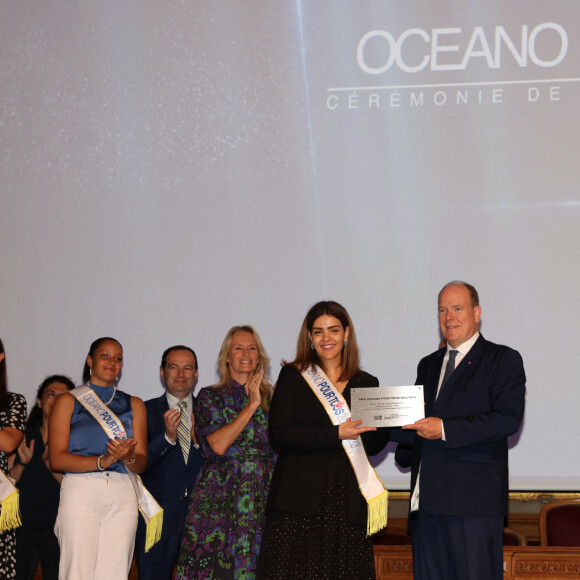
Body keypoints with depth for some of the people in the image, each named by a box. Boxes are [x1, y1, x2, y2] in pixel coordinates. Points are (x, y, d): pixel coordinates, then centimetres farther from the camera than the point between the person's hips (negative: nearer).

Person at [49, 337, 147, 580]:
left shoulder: (134, 405, 20)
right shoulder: (68, 401, 10)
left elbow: (142, 463, 13)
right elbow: (56, 459, -2)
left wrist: (128, 457, -10)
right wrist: (102, 461, -14)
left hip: (122, 495, 3)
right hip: (80, 490, -2)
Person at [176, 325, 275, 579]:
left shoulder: (270, 396, 13)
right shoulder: (210, 396, 6)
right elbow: (217, 444, -10)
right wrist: (251, 406, -8)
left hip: (263, 491, 2)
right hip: (221, 493, -2)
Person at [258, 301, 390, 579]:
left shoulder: (365, 383, 14)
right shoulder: (293, 376, 6)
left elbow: (373, 445, 14)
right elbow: (278, 434, -6)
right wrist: (335, 434, -14)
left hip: (347, 503, 2)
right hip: (298, 502, -2)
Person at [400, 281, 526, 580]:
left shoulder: (503, 360, 0)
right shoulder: (428, 365, 21)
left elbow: (508, 418, -13)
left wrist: (446, 429, -19)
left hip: (473, 498, -6)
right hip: (428, 498, 6)